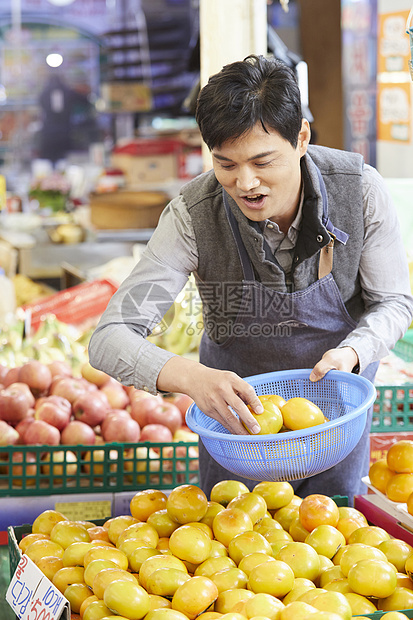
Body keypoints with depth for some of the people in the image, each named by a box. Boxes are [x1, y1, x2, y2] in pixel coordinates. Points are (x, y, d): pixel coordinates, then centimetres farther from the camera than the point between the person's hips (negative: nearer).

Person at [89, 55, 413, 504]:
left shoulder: (361, 189, -25)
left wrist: (351, 352, -31)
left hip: (335, 385, 1)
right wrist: (189, 377, -50)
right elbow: (110, 340, -31)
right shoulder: (194, 214, -29)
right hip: (237, 391, 0)